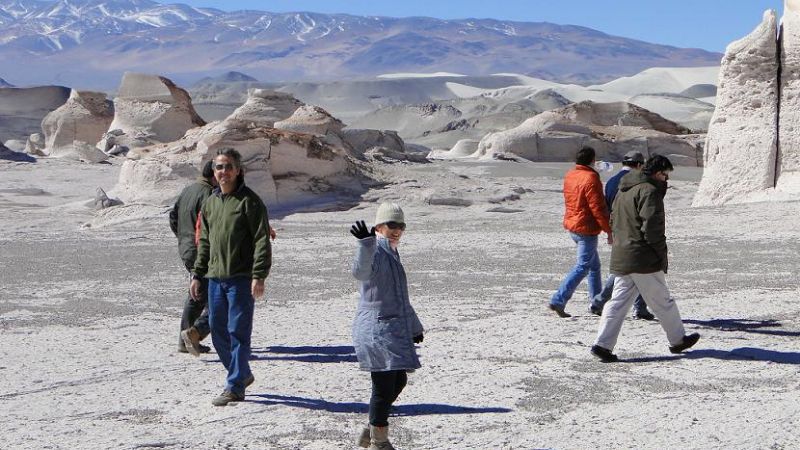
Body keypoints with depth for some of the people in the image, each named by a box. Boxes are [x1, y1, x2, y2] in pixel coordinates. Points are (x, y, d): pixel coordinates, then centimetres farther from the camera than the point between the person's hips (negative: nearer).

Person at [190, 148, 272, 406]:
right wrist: (197, 274, 16)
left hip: (241, 278, -7)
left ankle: (235, 387, 1)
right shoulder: (210, 202, 14)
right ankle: (242, 374, 28)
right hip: (215, 278, 7)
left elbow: (262, 241, -11)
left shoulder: (249, 201, -7)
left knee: (238, 331, -5)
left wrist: (259, 276, -18)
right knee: (218, 332, 11)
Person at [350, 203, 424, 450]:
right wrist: (367, 242, -54)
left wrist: (414, 326, 33)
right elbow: (360, 272, -40)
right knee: (384, 387, -5)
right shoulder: (375, 252, -15)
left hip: (395, 330, 10)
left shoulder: (392, 253, 16)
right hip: (377, 330, -10)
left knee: (398, 381, 20)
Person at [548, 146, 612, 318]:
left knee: (594, 265, 19)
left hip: (571, 225, 9)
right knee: (582, 267, -4)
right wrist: (609, 230, -13)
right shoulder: (591, 179, -19)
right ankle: (558, 301, -11)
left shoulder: (569, 176, 7)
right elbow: (598, 208, -19)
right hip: (586, 229, -9)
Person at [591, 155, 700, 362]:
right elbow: (651, 226, -19)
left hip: (620, 258, 8)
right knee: (662, 301, 7)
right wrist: (662, 253, -9)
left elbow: (614, 222, 22)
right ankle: (678, 339, 21)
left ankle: (603, 344, -1)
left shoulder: (624, 190, 17)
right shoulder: (649, 191, -14)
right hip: (643, 259, -8)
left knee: (618, 302, 7)